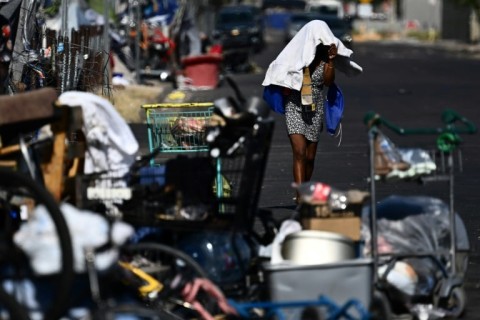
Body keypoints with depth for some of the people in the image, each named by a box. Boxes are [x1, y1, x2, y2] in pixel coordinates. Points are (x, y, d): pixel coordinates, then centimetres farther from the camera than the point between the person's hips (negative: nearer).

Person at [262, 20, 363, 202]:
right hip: (295, 107, -3)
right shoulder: (295, 54, -8)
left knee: (310, 157, 9)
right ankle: (300, 195, -26)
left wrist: (331, 60, -18)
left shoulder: (324, 55, 0)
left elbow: (328, 81, -11)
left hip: (316, 110, 3)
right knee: (299, 152, -18)